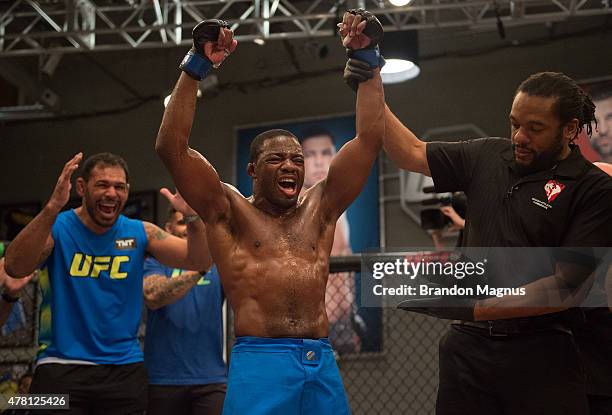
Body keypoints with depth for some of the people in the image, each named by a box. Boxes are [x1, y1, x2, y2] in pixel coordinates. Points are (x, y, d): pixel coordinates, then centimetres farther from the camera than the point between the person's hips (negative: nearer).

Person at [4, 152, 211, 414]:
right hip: (61, 367, -2)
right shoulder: (56, 228, -4)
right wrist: (52, 208, -35)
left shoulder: (140, 233, 3)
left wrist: (192, 217, -24)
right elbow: (14, 268, -22)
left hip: (125, 369, 2)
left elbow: (199, 262, -4)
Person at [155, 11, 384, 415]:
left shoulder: (319, 210, 16)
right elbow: (171, 148, -3)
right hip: (260, 362, -4)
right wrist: (196, 67, -7)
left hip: (322, 364, 4)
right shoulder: (230, 212, 7)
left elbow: (370, 140, 13)